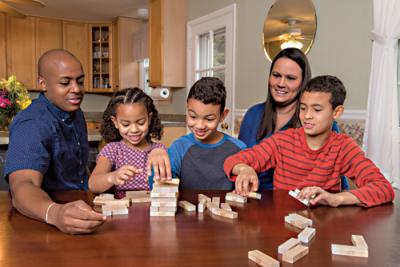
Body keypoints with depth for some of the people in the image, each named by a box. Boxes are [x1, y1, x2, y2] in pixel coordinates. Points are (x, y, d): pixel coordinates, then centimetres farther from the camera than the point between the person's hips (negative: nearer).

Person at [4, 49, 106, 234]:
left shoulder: (75, 112, 6)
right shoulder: (31, 125, -18)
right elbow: (22, 184, -33)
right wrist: (55, 214, -52)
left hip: (80, 205, 6)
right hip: (41, 221, -6)